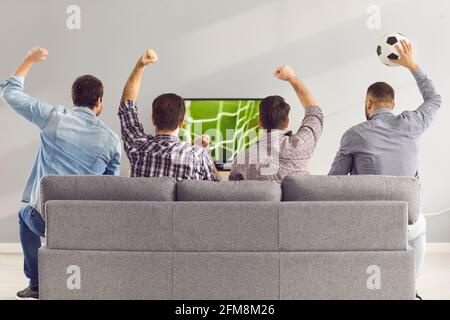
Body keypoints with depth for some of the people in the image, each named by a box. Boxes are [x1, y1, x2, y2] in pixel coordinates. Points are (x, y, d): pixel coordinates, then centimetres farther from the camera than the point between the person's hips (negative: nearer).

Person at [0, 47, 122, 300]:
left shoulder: (54, 117, -4)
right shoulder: (112, 140, -2)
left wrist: (30, 61, 21)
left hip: (43, 218, 0)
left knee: (26, 214, 37)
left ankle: (36, 284, 35)